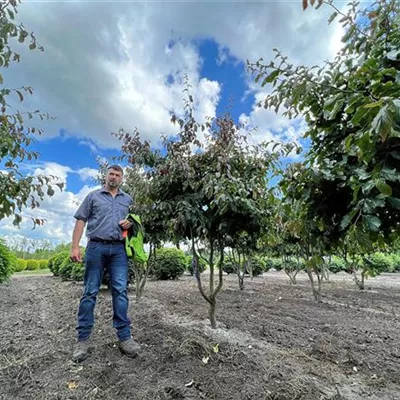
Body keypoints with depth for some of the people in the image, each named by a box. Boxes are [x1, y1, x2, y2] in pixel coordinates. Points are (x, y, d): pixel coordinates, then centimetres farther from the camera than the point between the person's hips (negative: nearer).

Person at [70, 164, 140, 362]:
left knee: (121, 291, -1)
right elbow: (80, 221, 5)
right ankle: (83, 339, 11)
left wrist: (130, 223, -2)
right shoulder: (93, 196, 10)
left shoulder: (128, 199, 17)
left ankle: (124, 336, 5)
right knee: (90, 292, 2)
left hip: (119, 249, 2)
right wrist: (75, 246, -5)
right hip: (96, 247, -1)